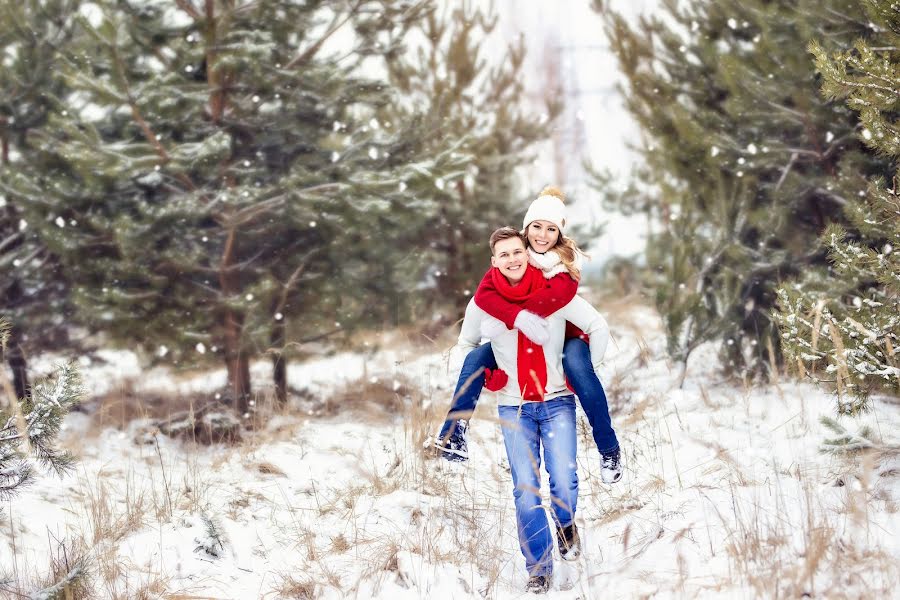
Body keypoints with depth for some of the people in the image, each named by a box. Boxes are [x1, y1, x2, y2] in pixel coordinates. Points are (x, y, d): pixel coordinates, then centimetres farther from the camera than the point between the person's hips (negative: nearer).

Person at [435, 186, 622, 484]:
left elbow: (558, 296, -34)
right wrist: (518, 317, -40)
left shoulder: (566, 259, -14)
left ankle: (609, 450, -24)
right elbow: (483, 294, -21)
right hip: (520, 337, 3)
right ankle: (453, 434, -7)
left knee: (577, 367, -34)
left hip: (564, 336, -3)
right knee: (476, 358, -17)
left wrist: (505, 322, -36)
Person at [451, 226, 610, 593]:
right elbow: (464, 346, 14)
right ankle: (539, 568, 8)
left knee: (564, 484, -13)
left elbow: (598, 328, 4)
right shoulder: (483, 303, -2)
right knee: (526, 492, -7)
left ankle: (565, 523, 22)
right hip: (514, 408, 1)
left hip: (557, 402, -1)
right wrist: (489, 379, 1)